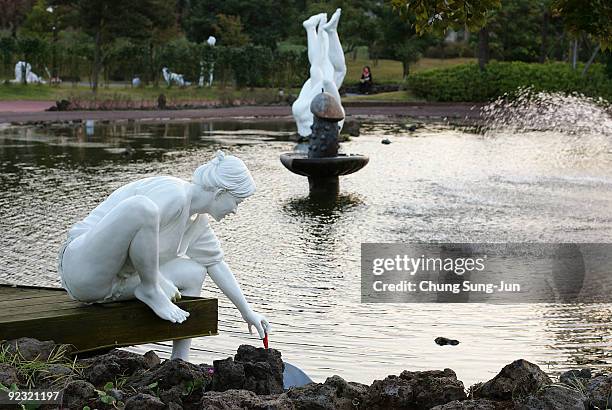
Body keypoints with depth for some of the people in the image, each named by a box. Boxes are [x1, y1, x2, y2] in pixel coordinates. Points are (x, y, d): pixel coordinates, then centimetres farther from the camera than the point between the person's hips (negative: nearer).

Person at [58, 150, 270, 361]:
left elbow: (216, 263, 23)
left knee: (193, 273, 8)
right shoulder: (173, 193, -19)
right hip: (83, 268, -10)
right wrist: (159, 282, -22)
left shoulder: (198, 220, 11)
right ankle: (151, 292, -12)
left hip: (117, 283, 10)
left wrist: (247, 312, 26)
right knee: (142, 208, -32)